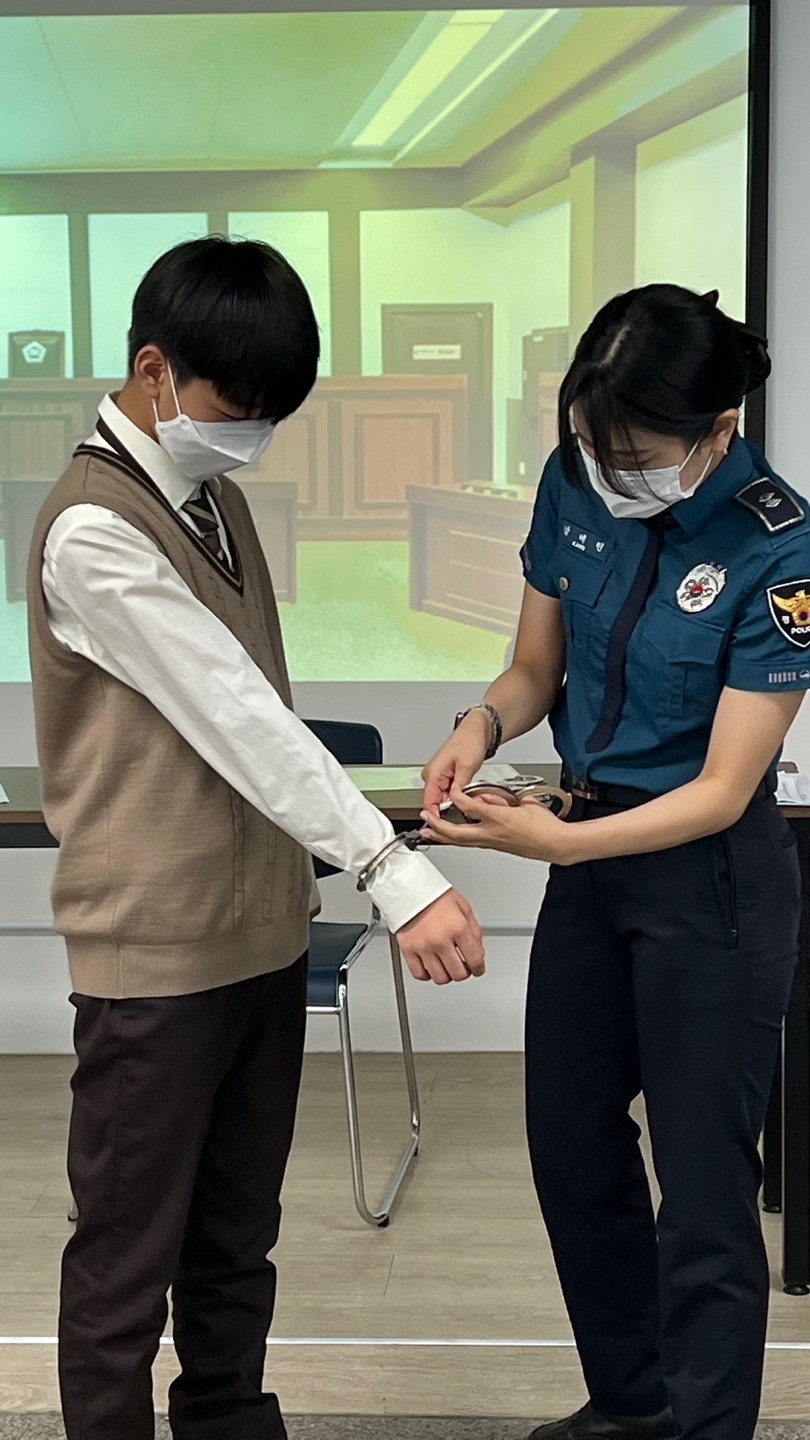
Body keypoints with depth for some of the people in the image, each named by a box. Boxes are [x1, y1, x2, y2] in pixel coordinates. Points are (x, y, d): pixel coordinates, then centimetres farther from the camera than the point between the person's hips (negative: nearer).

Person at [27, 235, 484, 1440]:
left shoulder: (215, 499, 10)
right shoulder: (92, 533, -18)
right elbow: (233, 717, -27)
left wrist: (310, 883, 12)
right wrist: (395, 874, -32)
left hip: (262, 936, 8)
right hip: (157, 959, -8)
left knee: (238, 1242, 19)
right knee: (130, 1261, 5)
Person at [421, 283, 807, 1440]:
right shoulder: (576, 486, -6)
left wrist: (552, 842, -34)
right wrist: (482, 726, -17)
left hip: (711, 878, -7)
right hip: (592, 854, 7)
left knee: (703, 1183, 1)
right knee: (570, 1139, 18)